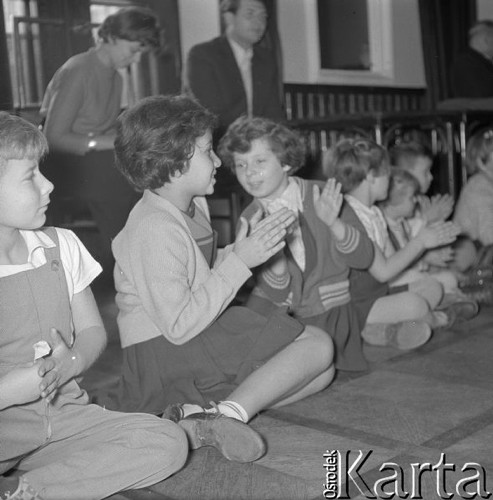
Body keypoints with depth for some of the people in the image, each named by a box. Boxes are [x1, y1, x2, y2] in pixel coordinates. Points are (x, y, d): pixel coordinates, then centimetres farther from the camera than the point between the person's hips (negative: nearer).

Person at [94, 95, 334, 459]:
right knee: (317, 345, -12)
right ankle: (227, 413, -21)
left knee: (321, 373, 4)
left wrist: (253, 244, 3)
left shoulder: (193, 205, 8)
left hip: (201, 341, 10)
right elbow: (179, 327, -25)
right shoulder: (155, 228, -22)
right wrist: (240, 260, -23)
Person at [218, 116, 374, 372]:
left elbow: (363, 258, -9)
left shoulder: (324, 196, -4)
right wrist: (274, 255, -28)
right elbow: (277, 293, -7)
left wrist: (332, 222, -27)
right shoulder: (250, 221, -1)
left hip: (327, 312, -2)